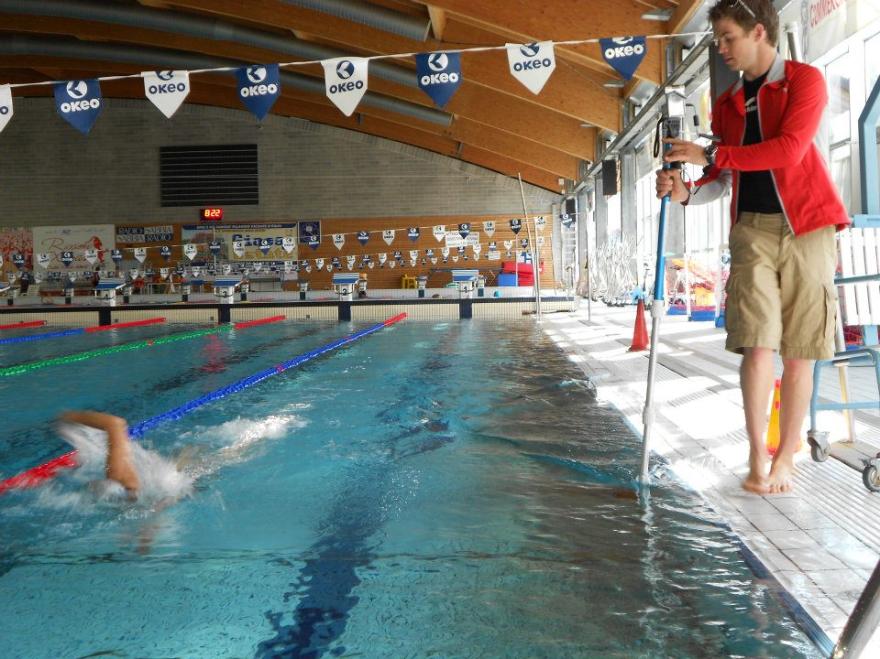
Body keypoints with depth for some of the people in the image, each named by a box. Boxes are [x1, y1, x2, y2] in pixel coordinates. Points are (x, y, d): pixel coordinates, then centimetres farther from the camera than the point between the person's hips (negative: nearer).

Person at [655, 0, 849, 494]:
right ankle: (758, 459, -1)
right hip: (752, 230, 3)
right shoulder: (728, 104, 16)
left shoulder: (805, 80, -1)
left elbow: (788, 149, -16)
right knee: (757, 346, -8)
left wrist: (710, 154, -15)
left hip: (806, 228, -3)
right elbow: (722, 179, 16)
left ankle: (785, 460, 10)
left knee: (799, 354, 0)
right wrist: (685, 191, -5)